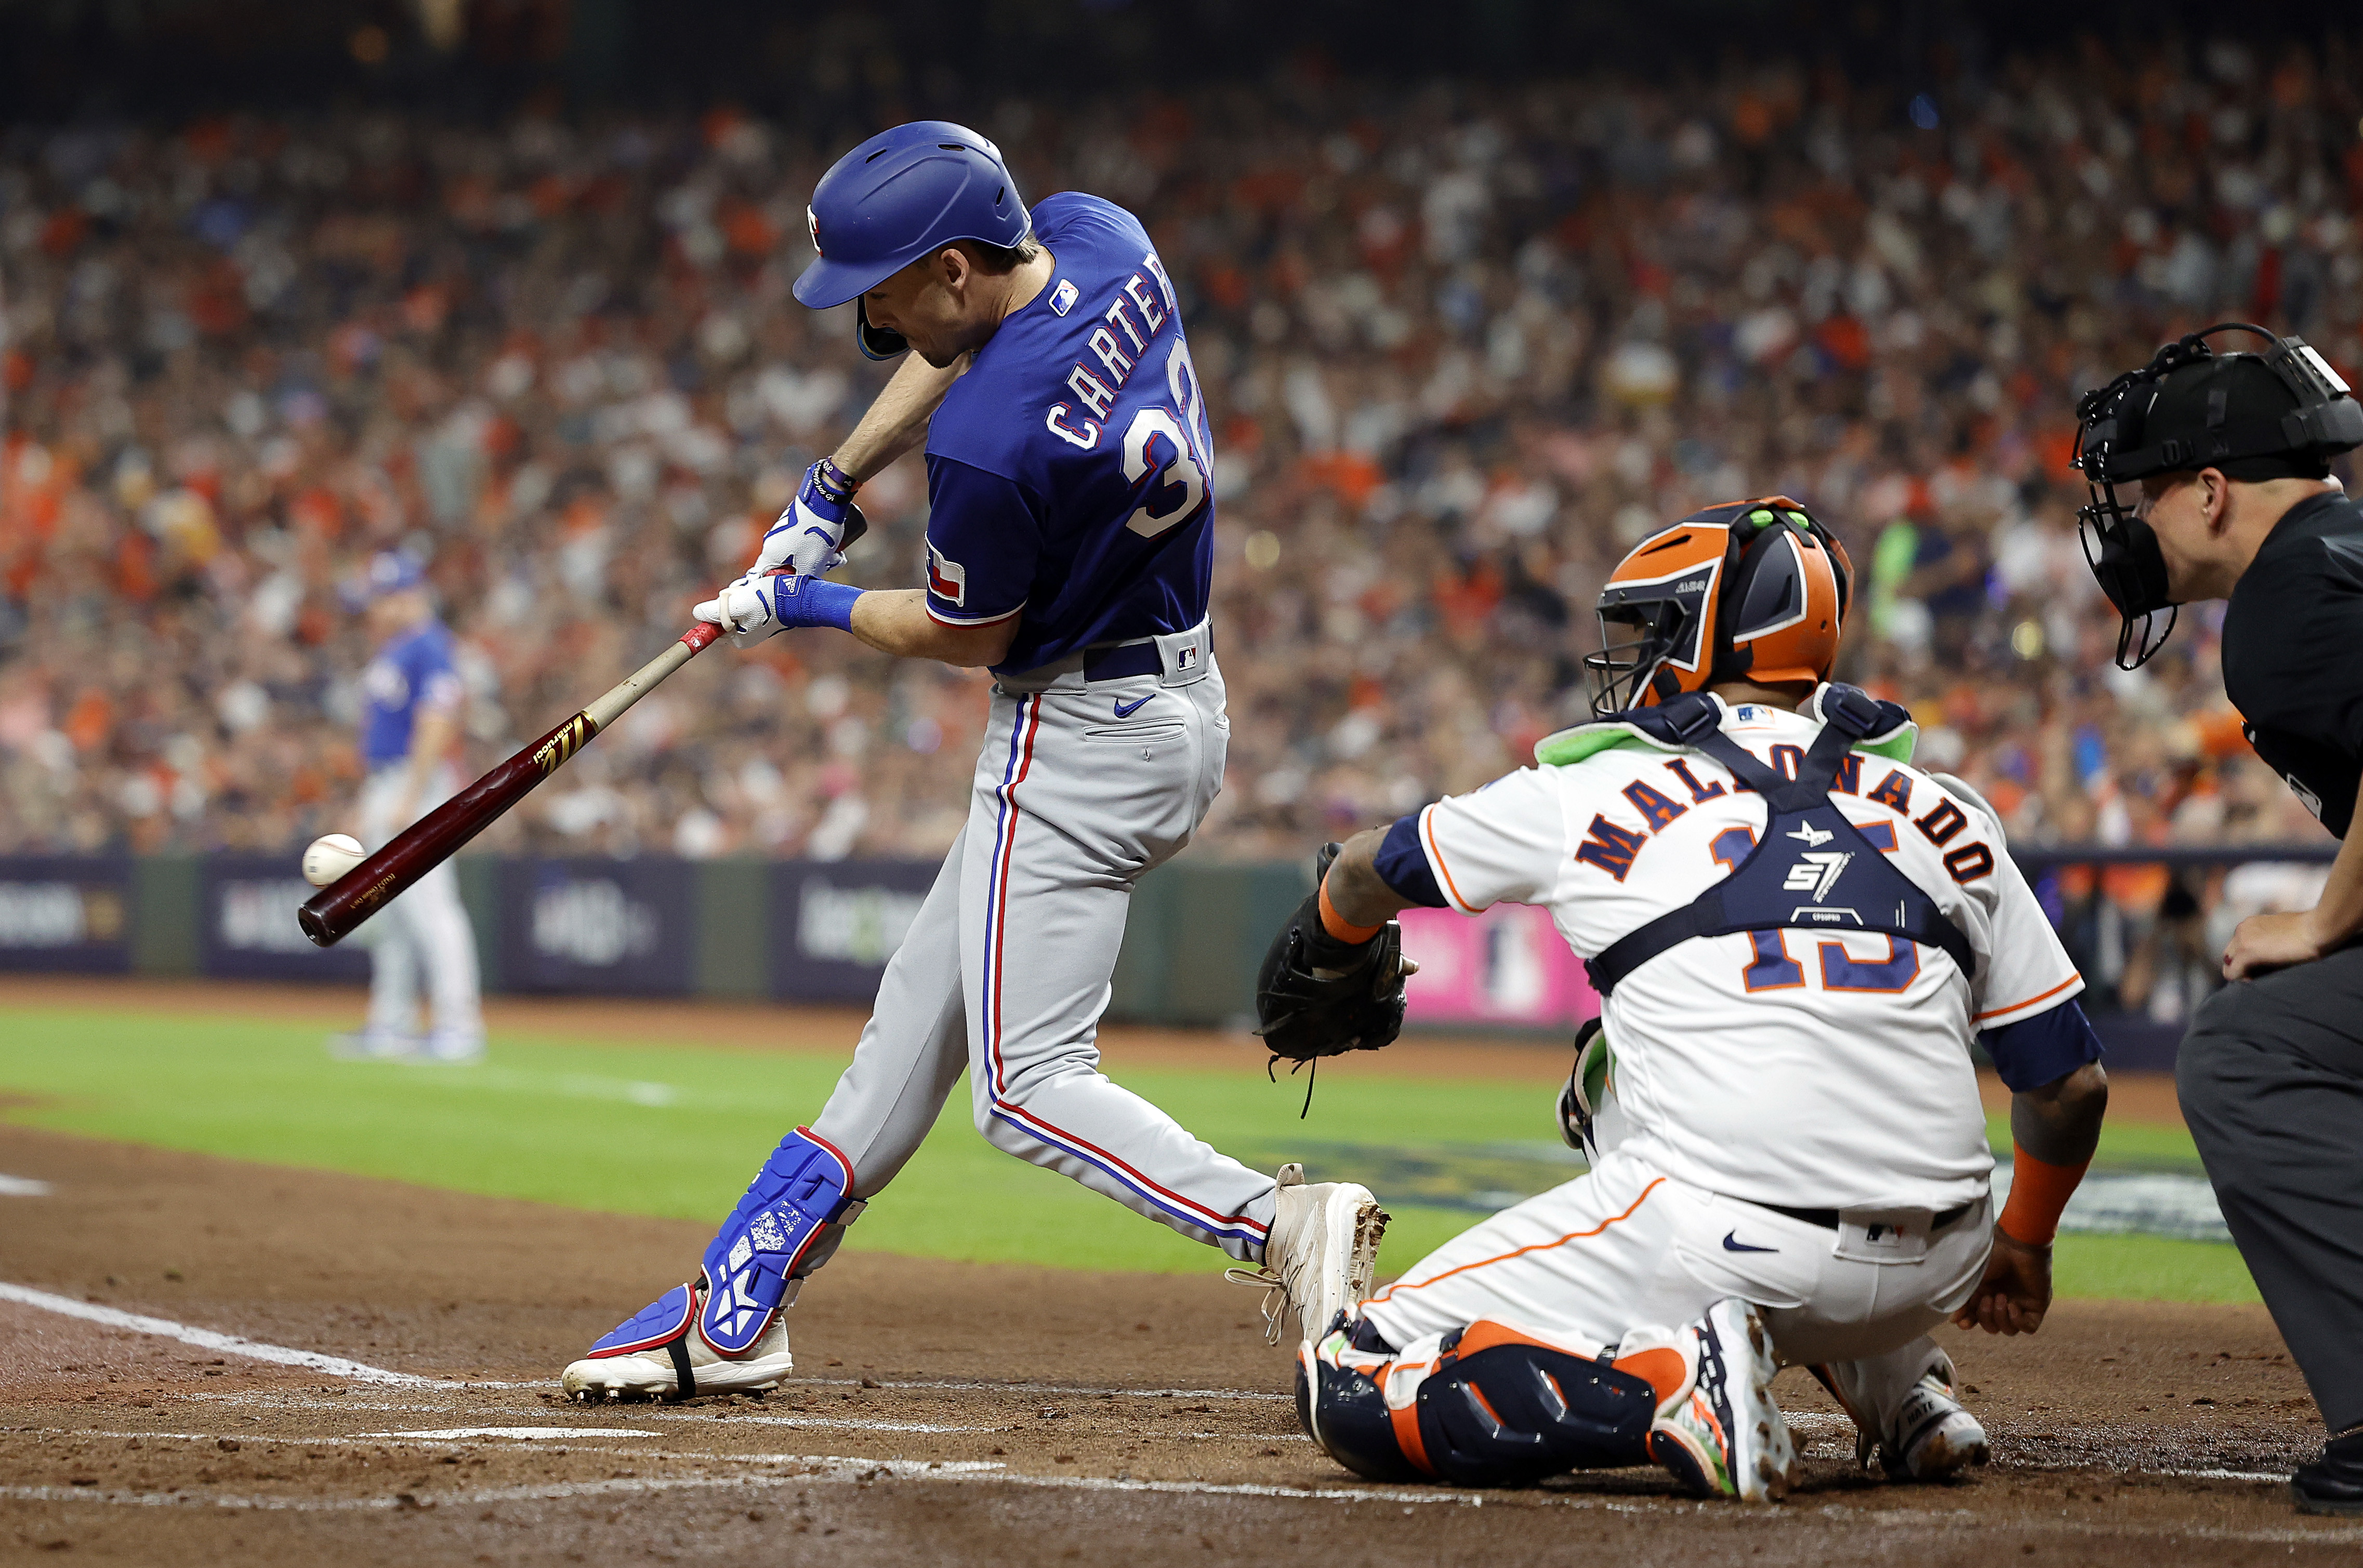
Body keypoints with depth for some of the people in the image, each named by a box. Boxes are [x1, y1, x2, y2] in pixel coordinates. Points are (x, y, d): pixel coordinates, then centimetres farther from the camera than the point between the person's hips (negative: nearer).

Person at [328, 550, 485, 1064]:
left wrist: (408, 802, -24)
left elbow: (436, 728, -20)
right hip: (382, 790, 11)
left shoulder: (429, 650, -13)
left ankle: (459, 1024, -15)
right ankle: (390, 1026, 17)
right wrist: (367, 804, 21)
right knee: (389, 914, 12)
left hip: (418, 786, -11)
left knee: (429, 906, -14)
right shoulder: (389, 653, 19)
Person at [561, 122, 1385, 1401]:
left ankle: (1279, 1222, -25)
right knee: (924, 1007, 16)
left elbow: (967, 637, -12)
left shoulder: (988, 445, -30)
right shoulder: (1096, 234, -5)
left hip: (1080, 740, -10)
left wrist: (809, 609, 4)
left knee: (1027, 1086, -9)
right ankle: (735, 1315, 24)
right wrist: (830, 490, 15)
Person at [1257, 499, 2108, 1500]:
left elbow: (1372, 871, 27)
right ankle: (1897, 1389, 23)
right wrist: (2023, 1242, 35)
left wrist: (1319, 959, 50)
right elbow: (2072, 1081, 16)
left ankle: (1675, 1386, -17)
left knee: (1348, 1390, 4)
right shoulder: (1943, 814, 15)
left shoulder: (1600, 792, 8)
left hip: (1722, 1248, -5)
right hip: (1934, 1270, 5)